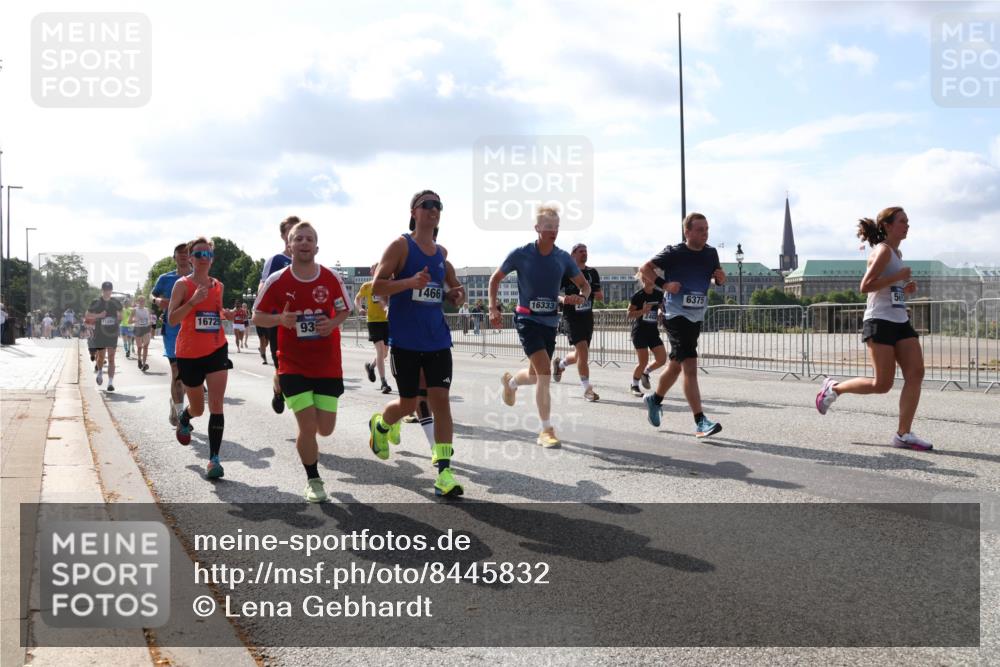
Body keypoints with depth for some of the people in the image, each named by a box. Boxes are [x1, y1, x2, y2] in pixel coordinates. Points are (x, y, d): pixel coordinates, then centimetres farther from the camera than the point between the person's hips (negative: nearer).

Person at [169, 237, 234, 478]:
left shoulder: (218, 286, 7)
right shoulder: (183, 284, -7)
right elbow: (171, 319, -14)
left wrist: (227, 314, 3)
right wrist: (193, 300, -26)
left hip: (217, 350, 3)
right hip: (189, 353, -2)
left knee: (216, 405, -10)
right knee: (198, 409, 13)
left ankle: (214, 459, -7)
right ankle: (184, 418, 50)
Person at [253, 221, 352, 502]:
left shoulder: (332, 278, -5)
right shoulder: (277, 280, -8)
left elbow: (344, 311, 9)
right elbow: (257, 316, 2)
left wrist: (332, 323, -13)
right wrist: (280, 319, -18)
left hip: (328, 365, 2)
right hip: (293, 365, -2)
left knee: (325, 428, 2)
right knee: (307, 426, -9)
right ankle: (313, 479, 16)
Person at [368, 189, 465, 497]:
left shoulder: (442, 252, 11)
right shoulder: (401, 245, -6)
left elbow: (455, 286, 23)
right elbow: (376, 287, -13)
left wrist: (457, 294, -1)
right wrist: (411, 281, -28)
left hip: (437, 339, 4)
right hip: (405, 340, -4)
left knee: (441, 399, -5)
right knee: (408, 403, 6)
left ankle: (444, 471, -4)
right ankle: (380, 424, 41)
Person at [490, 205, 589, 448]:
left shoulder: (563, 258, 1)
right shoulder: (521, 254, -9)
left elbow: (584, 285, 10)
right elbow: (495, 279, 3)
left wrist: (581, 296, -12)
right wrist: (493, 308, -5)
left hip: (550, 320, 5)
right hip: (527, 318, -5)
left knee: (536, 375, 14)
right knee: (544, 372, -19)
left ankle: (510, 382, 51)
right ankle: (546, 430, -10)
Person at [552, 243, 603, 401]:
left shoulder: (593, 273, 10)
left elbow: (600, 296, 12)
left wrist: (599, 295, -12)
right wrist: (563, 299, -26)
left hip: (587, 317, 6)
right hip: (572, 316, -6)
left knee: (579, 355, 12)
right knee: (583, 351, -18)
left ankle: (559, 364, 44)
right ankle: (587, 389, -10)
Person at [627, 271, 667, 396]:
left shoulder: (659, 294, 3)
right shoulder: (637, 296, -12)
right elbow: (629, 315, -9)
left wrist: (660, 314, -1)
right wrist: (642, 311, -24)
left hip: (653, 331, 5)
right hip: (640, 331, -5)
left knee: (662, 359, -2)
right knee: (643, 361, -5)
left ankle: (646, 373, 25)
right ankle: (634, 385, 15)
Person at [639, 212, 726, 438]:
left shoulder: (711, 253, 5)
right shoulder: (674, 253, -11)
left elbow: (718, 278, 18)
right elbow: (645, 268, -5)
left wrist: (721, 277, -5)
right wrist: (664, 284, -18)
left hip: (696, 317, 7)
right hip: (676, 315, -7)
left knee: (676, 365, 19)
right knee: (690, 366, -16)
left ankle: (655, 399, 44)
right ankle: (700, 422, -19)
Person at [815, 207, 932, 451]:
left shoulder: (897, 253, 18)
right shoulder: (883, 251, -9)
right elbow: (865, 286, -19)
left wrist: (906, 288, 10)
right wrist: (899, 276, -18)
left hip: (901, 322, 9)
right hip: (879, 322, -9)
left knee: (916, 373, -6)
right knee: (882, 384, -7)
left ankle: (903, 434, -3)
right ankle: (833, 388, 16)